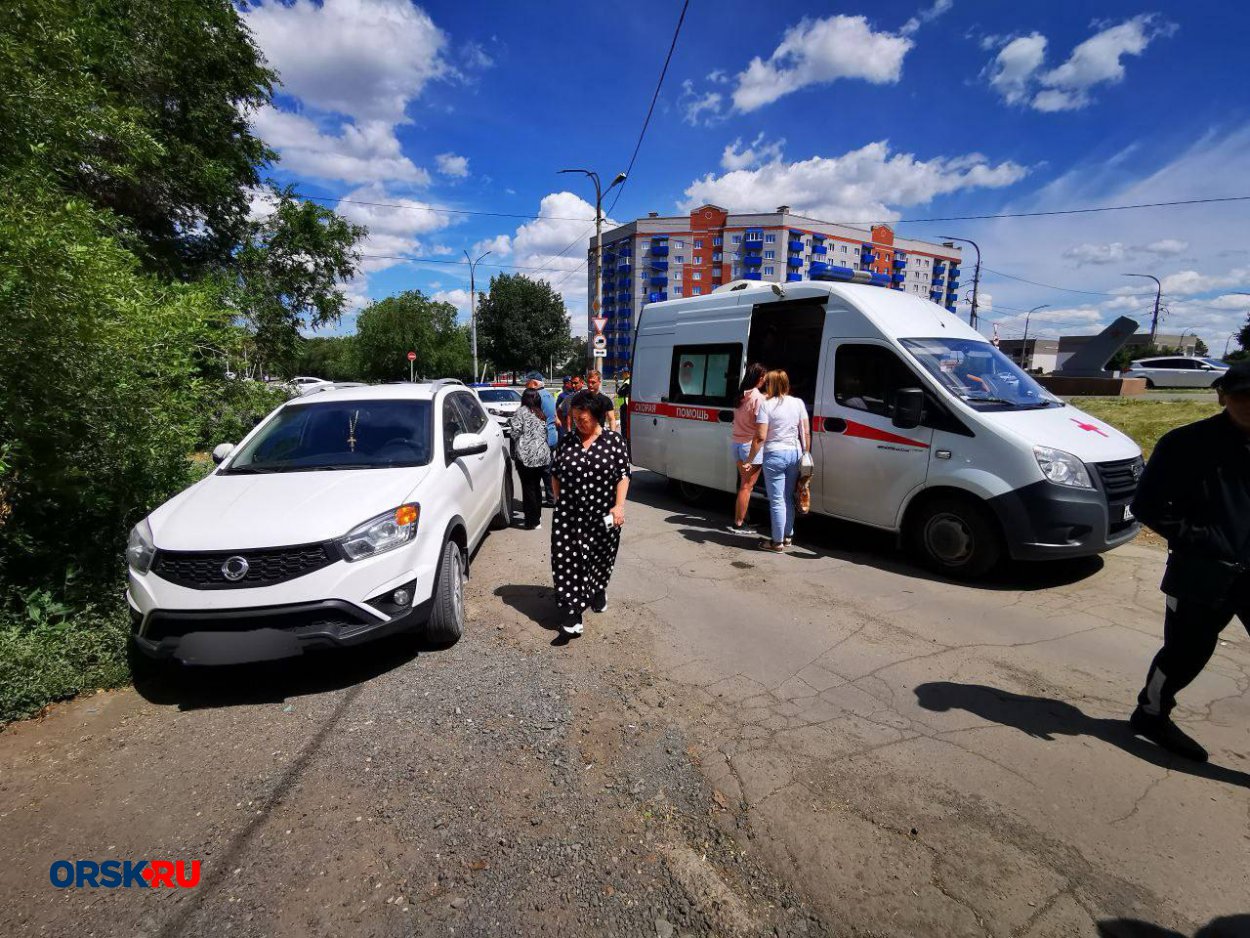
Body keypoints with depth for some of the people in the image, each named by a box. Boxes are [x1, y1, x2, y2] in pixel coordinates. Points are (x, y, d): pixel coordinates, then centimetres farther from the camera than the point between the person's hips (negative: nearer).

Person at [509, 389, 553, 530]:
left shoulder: (522, 411, -3)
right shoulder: (541, 415, 17)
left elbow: (515, 431, -9)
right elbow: (545, 434, 16)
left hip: (527, 455, -7)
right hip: (543, 455, 7)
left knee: (528, 488, -1)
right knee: (536, 486, 17)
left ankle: (532, 522, 3)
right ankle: (537, 517, 27)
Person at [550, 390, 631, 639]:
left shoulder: (614, 440, -2)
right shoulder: (566, 442, 5)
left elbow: (623, 475, -2)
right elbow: (556, 476, 13)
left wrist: (619, 506, -12)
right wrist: (559, 504, 10)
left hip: (603, 516, -1)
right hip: (569, 515, 1)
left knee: (601, 558, 13)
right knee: (568, 561, -4)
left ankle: (598, 592, 44)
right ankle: (572, 617, 2)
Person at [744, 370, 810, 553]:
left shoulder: (766, 405, -9)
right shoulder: (798, 403, 6)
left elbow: (760, 437, -14)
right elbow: (806, 433, 5)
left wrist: (748, 460, -9)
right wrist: (806, 455, 15)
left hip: (775, 456, -5)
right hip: (795, 453, 5)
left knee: (777, 501, 2)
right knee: (788, 498, 19)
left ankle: (777, 542, 9)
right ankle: (788, 536, 29)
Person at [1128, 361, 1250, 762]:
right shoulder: (1188, 444, -11)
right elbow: (1146, 505, -10)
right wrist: (1195, 539, -13)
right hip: (1202, 574, -4)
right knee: (1186, 653, 9)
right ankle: (1151, 715, 30)